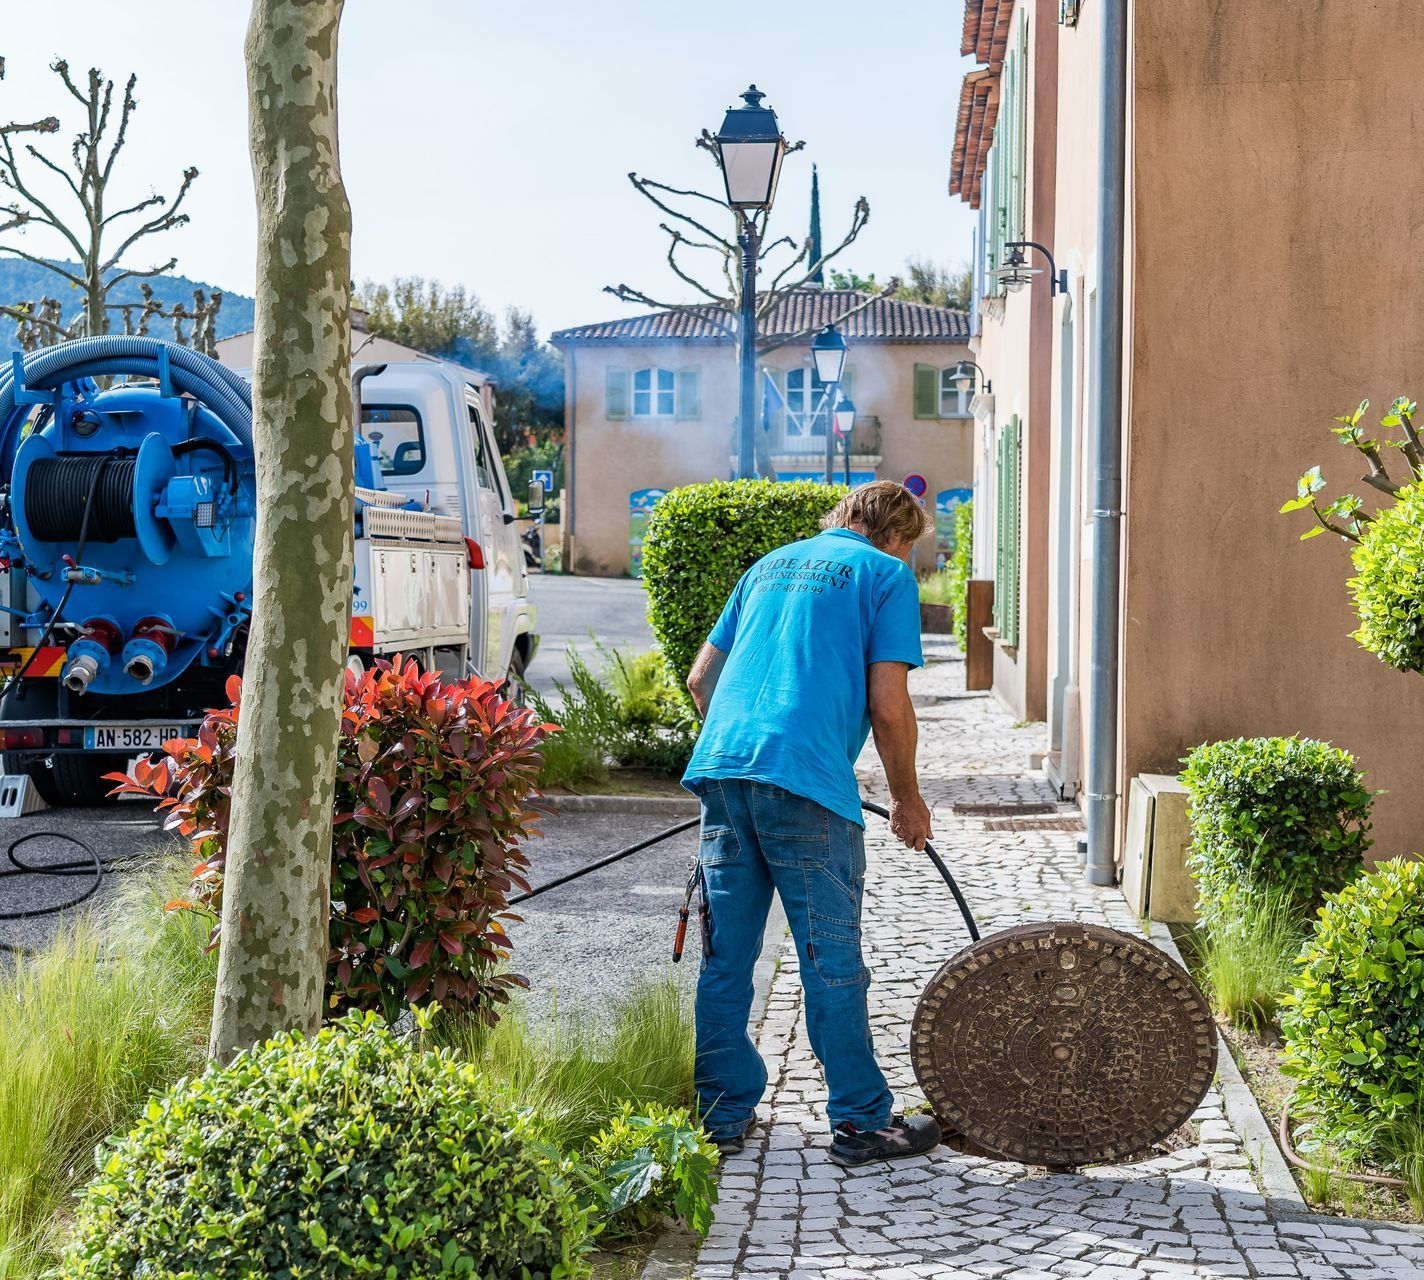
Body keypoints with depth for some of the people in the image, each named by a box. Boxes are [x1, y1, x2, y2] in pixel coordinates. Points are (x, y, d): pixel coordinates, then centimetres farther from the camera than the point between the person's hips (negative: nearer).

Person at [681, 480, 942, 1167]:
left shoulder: (770, 565, 24)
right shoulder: (886, 575, 5)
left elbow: (700, 679, 24)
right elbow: (887, 704, -4)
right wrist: (907, 798, 8)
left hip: (721, 768, 6)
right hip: (806, 780, -6)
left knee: (726, 954, 11)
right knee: (832, 958, 2)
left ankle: (724, 1114, 17)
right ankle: (861, 1122, 9)